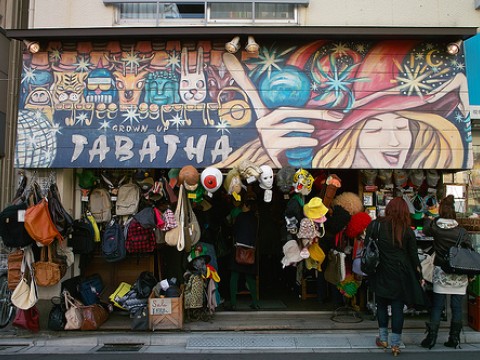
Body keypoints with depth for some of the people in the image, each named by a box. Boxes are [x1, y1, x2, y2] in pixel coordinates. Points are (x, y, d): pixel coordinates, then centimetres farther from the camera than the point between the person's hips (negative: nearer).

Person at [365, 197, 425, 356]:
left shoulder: (375, 225, -6)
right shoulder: (407, 231, -3)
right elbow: (414, 255, 2)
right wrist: (419, 277, 11)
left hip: (382, 273, 0)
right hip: (401, 274, 1)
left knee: (382, 304, 14)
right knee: (398, 307, 7)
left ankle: (383, 339, 21)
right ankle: (395, 343, 12)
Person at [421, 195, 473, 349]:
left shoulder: (435, 227, -7)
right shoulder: (462, 232, -9)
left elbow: (425, 230, 16)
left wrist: (428, 219, 35)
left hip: (441, 274, 0)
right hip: (459, 276, 0)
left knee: (437, 306, 6)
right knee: (457, 307, 10)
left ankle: (431, 338, 10)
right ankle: (454, 339, 18)